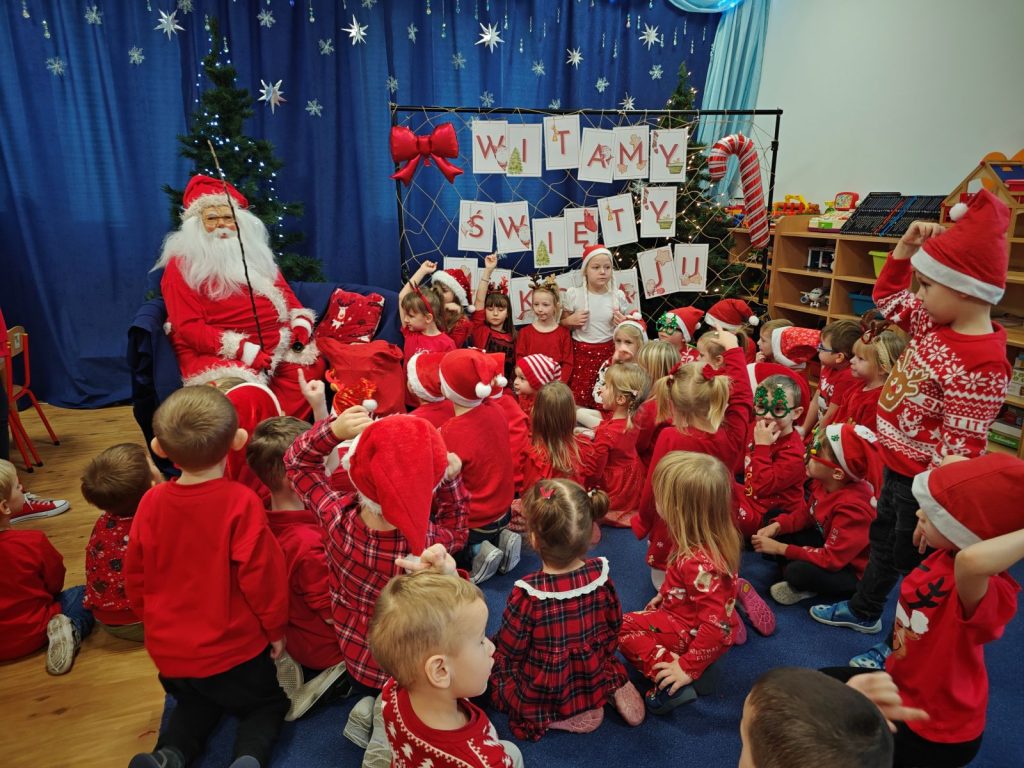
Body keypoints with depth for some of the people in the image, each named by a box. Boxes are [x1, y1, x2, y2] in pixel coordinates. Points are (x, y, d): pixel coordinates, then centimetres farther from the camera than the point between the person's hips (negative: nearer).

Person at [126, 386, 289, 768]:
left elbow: (134, 575, 2)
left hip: (168, 647, 4)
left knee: (196, 702, 32)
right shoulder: (241, 501, -25)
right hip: (231, 647, -4)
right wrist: (276, 628, -2)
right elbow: (260, 574, -19)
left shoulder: (152, 501, -10)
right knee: (268, 703, 21)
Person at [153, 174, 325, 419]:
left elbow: (284, 291, 24)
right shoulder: (182, 265, 3)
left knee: (312, 365, -24)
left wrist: (301, 321, 1)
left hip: (277, 344, 6)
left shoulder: (253, 253, 22)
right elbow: (188, 327, -6)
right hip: (218, 354, -6)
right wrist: (242, 350, -18)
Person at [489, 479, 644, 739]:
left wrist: (491, 645, 7)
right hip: (597, 681, 5)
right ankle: (614, 691, 12)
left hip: (543, 696, -5)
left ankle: (557, 717, 4)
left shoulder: (528, 594, -31)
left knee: (490, 662, 15)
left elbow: (509, 649, -16)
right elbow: (614, 624, 0)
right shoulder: (600, 575, -18)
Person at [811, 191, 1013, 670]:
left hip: (922, 482, -9)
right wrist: (907, 246, -1)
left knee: (913, 558, 11)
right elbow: (887, 296, 13)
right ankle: (864, 610, 50)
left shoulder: (979, 367, -31)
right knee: (883, 537, 26)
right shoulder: (936, 324, -4)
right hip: (897, 466, 9)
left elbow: (959, 449, -28)